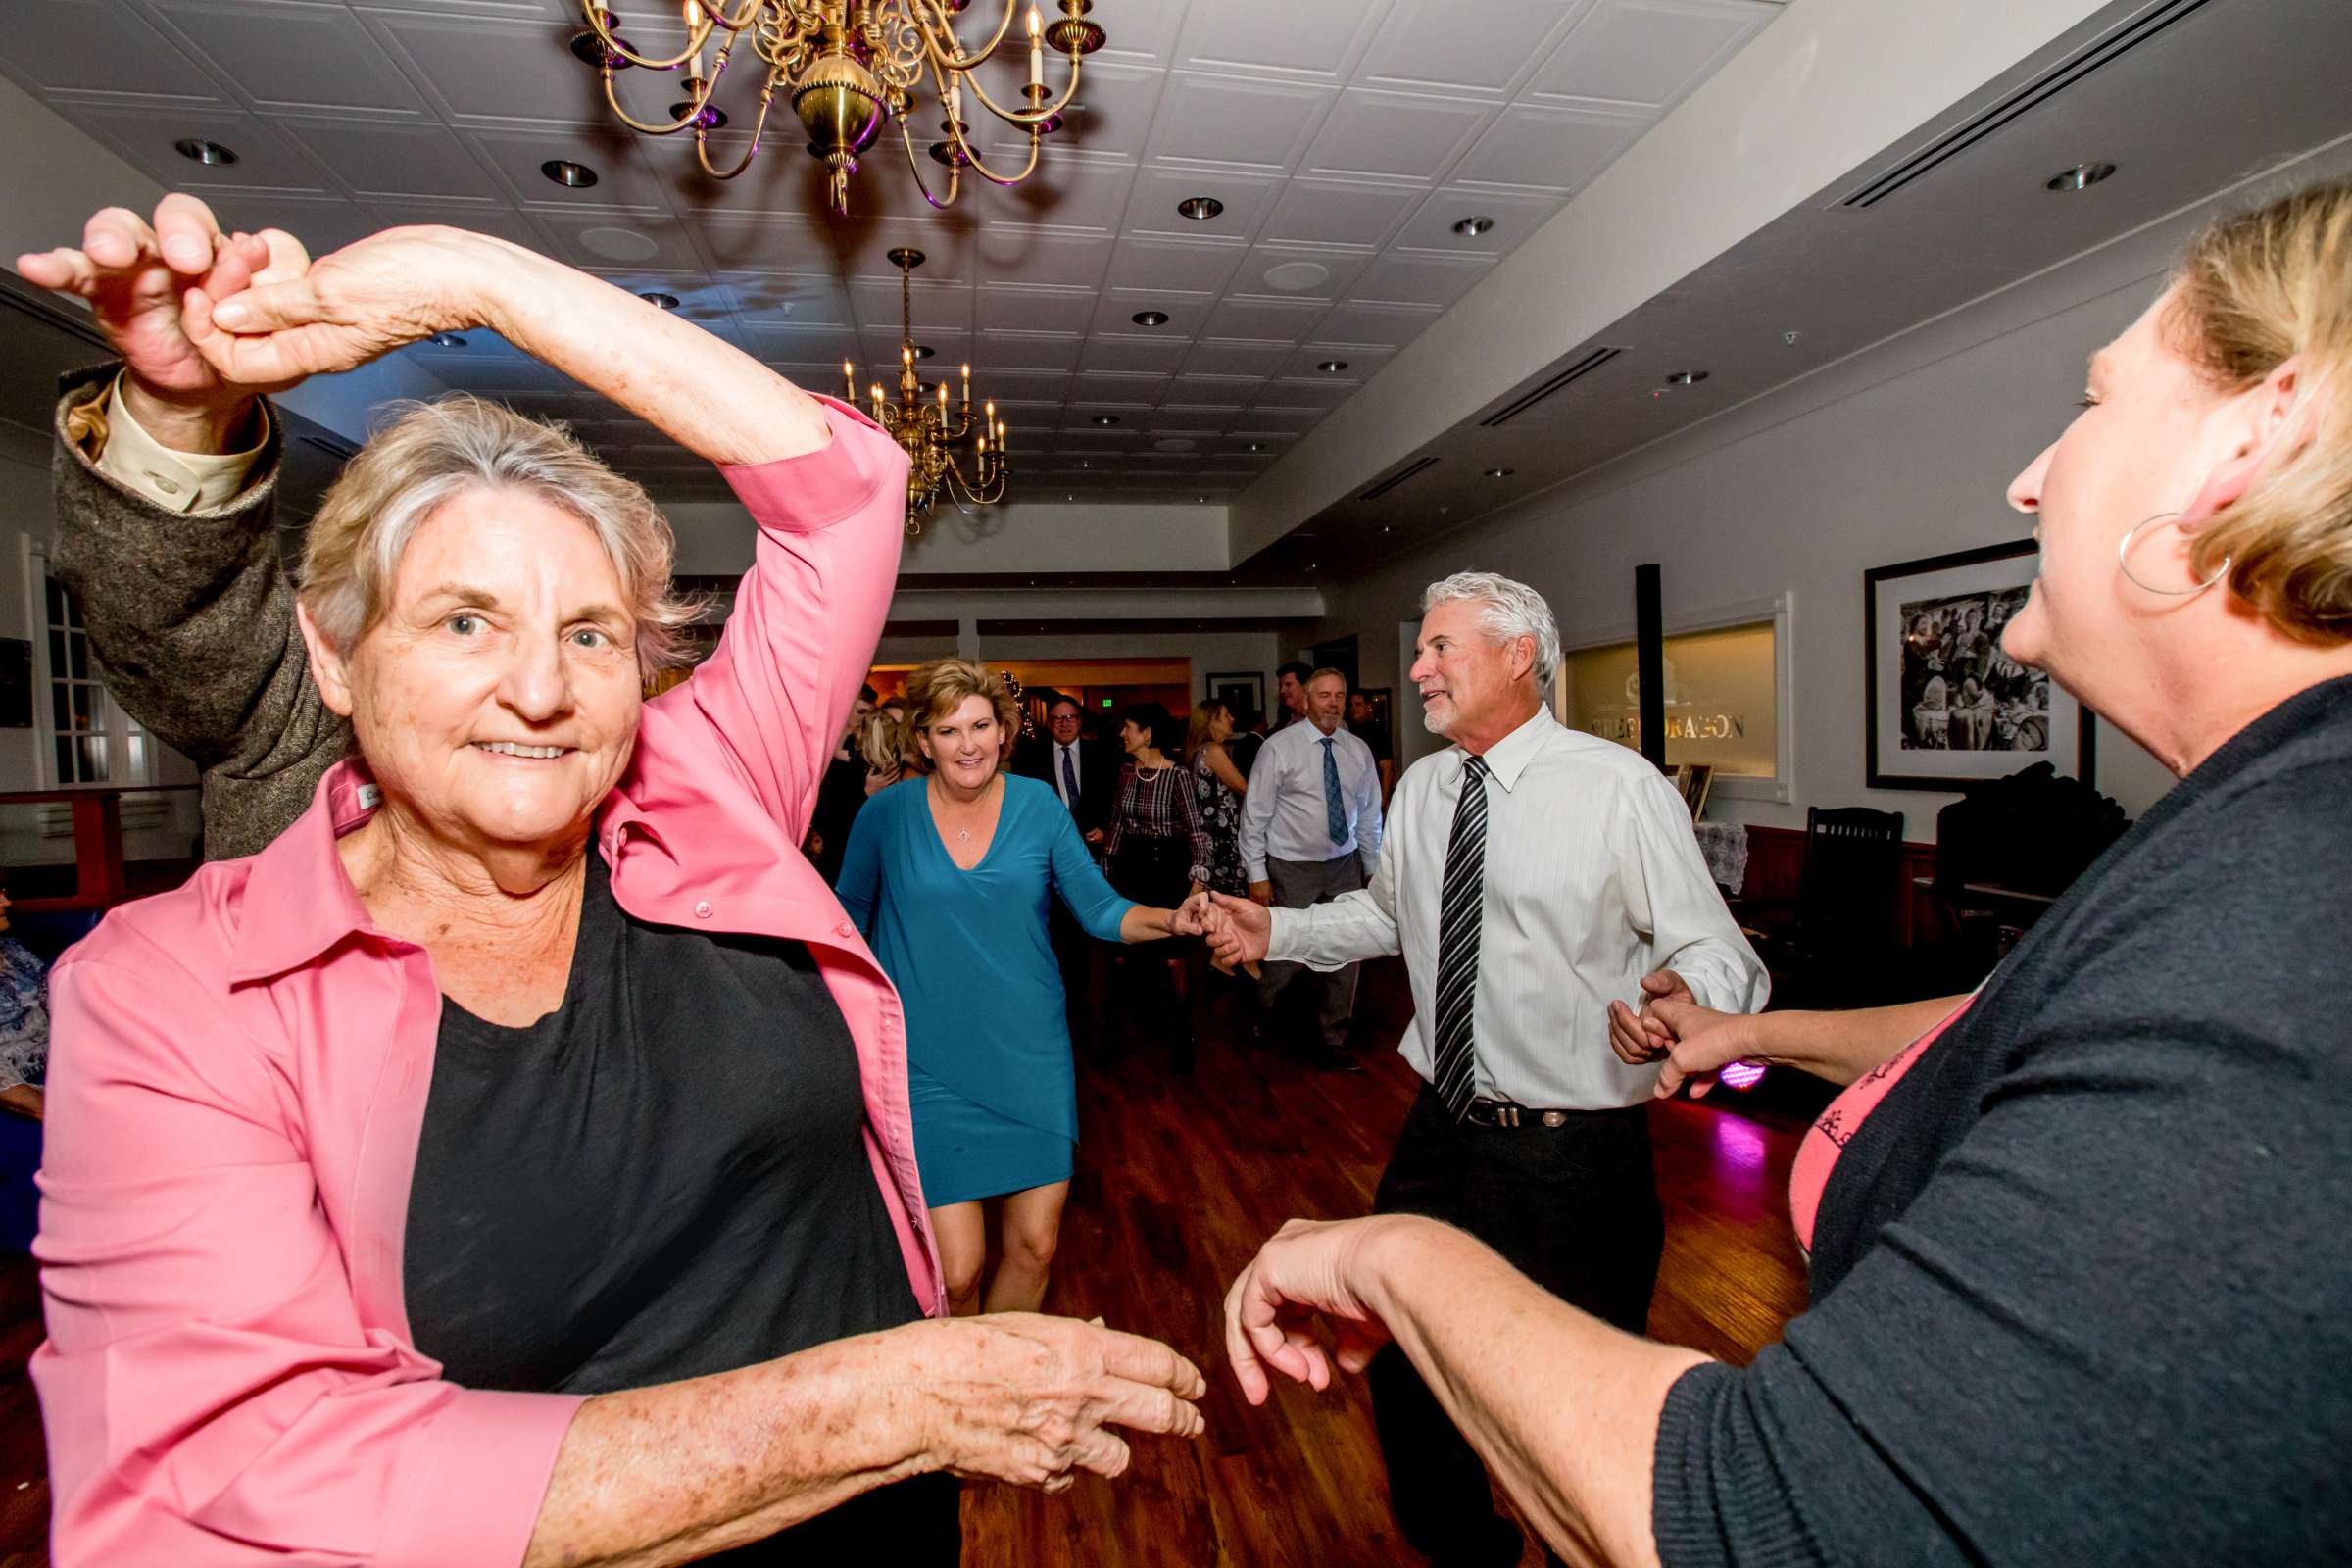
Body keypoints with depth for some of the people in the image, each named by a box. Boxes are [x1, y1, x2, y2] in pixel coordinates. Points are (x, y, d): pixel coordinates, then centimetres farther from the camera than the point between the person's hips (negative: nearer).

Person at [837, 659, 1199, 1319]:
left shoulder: (1039, 804, -1)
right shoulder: (886, 813, -4)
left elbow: (1099, 909, -2)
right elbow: (849, 914, 9)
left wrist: (1174, 920, -19)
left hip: (1030, 1054, 2)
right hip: (930, 1064, -2)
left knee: (1035, 1247, 8)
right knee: (957, 1270, -4)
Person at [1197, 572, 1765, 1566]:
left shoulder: (1620, 787, -14)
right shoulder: (1421, 789, 6)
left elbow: (1717, 953, -16)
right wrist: (1276, 930, 8)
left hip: (1572, 1151, -6)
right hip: (1442, 1129, 7)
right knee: (1399, 1355, 21)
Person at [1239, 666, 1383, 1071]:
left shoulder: (1359, 751, 5)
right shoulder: (1279, 747, -8)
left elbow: (1369, 817, 12)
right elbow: (1254, 816, -7)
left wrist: (1374, 869, 12)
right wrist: (1257, 875, -9)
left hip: (1344, 866, 4)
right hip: (1292, 869, -4)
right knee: (1289, 954, -3)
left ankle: (1332, 1044, 24)